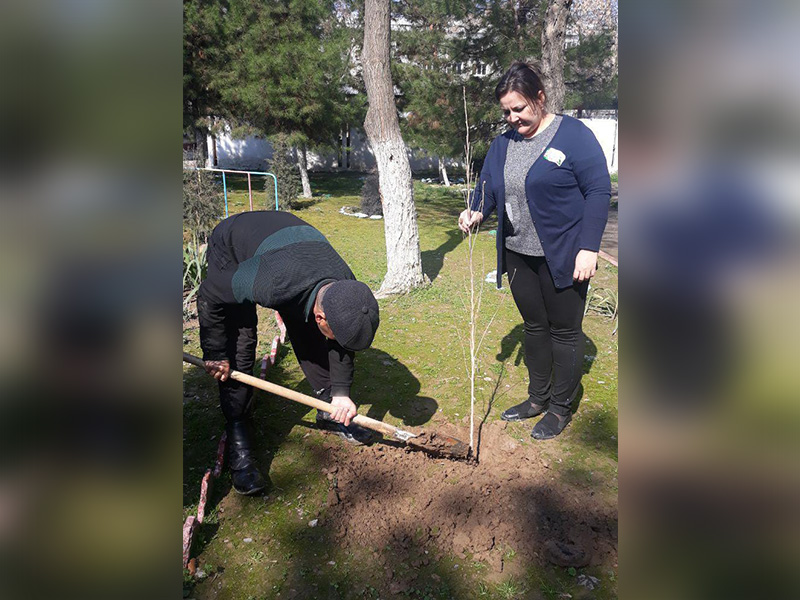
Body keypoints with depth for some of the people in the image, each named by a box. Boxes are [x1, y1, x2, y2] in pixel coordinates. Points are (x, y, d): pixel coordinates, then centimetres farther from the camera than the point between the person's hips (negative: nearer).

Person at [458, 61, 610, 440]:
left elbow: (599, 191, -11)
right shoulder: (502, 144, 8)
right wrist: (477, 212, -12)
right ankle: (538, 398, 32)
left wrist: (588, 248, -17)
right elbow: (487, 186, 12)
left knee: (564, 331, 6)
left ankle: (561, 408, 21)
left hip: (563, 256, -6)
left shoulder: (573, 135, -10)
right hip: (518, 255, 6)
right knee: (534, 326, 16)